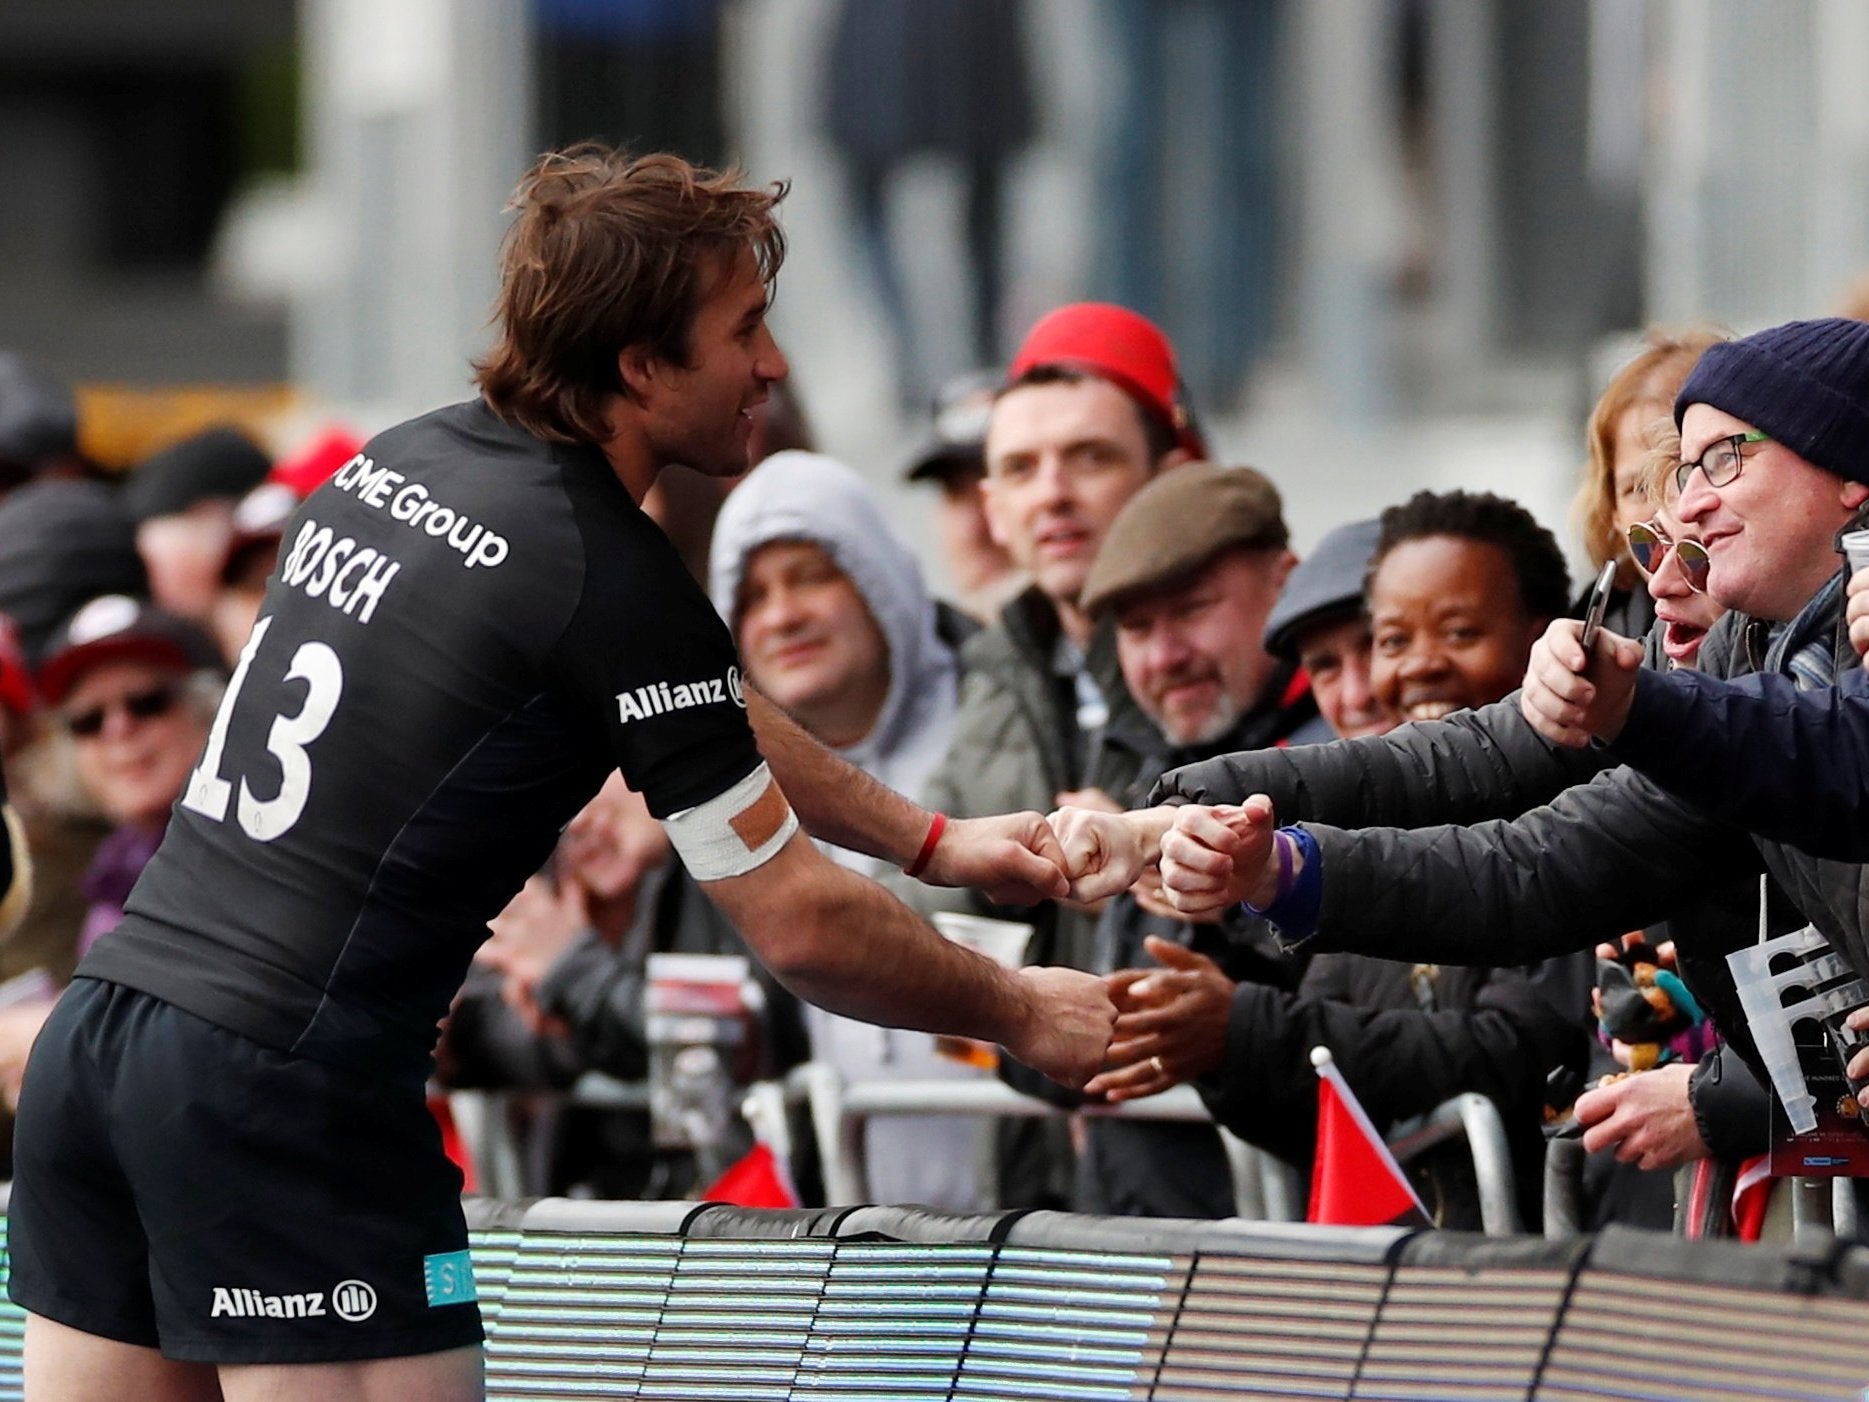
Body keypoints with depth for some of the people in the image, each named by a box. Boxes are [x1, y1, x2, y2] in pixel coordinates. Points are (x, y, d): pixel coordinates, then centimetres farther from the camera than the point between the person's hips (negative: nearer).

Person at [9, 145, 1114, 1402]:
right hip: (281, 1092, -8)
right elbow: (801, 926, -5)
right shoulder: (614, 579, -11)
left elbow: (697, 715, 29)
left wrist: (932, 839, 30)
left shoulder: (409, 461, 14)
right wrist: (1022, 1015, 9)